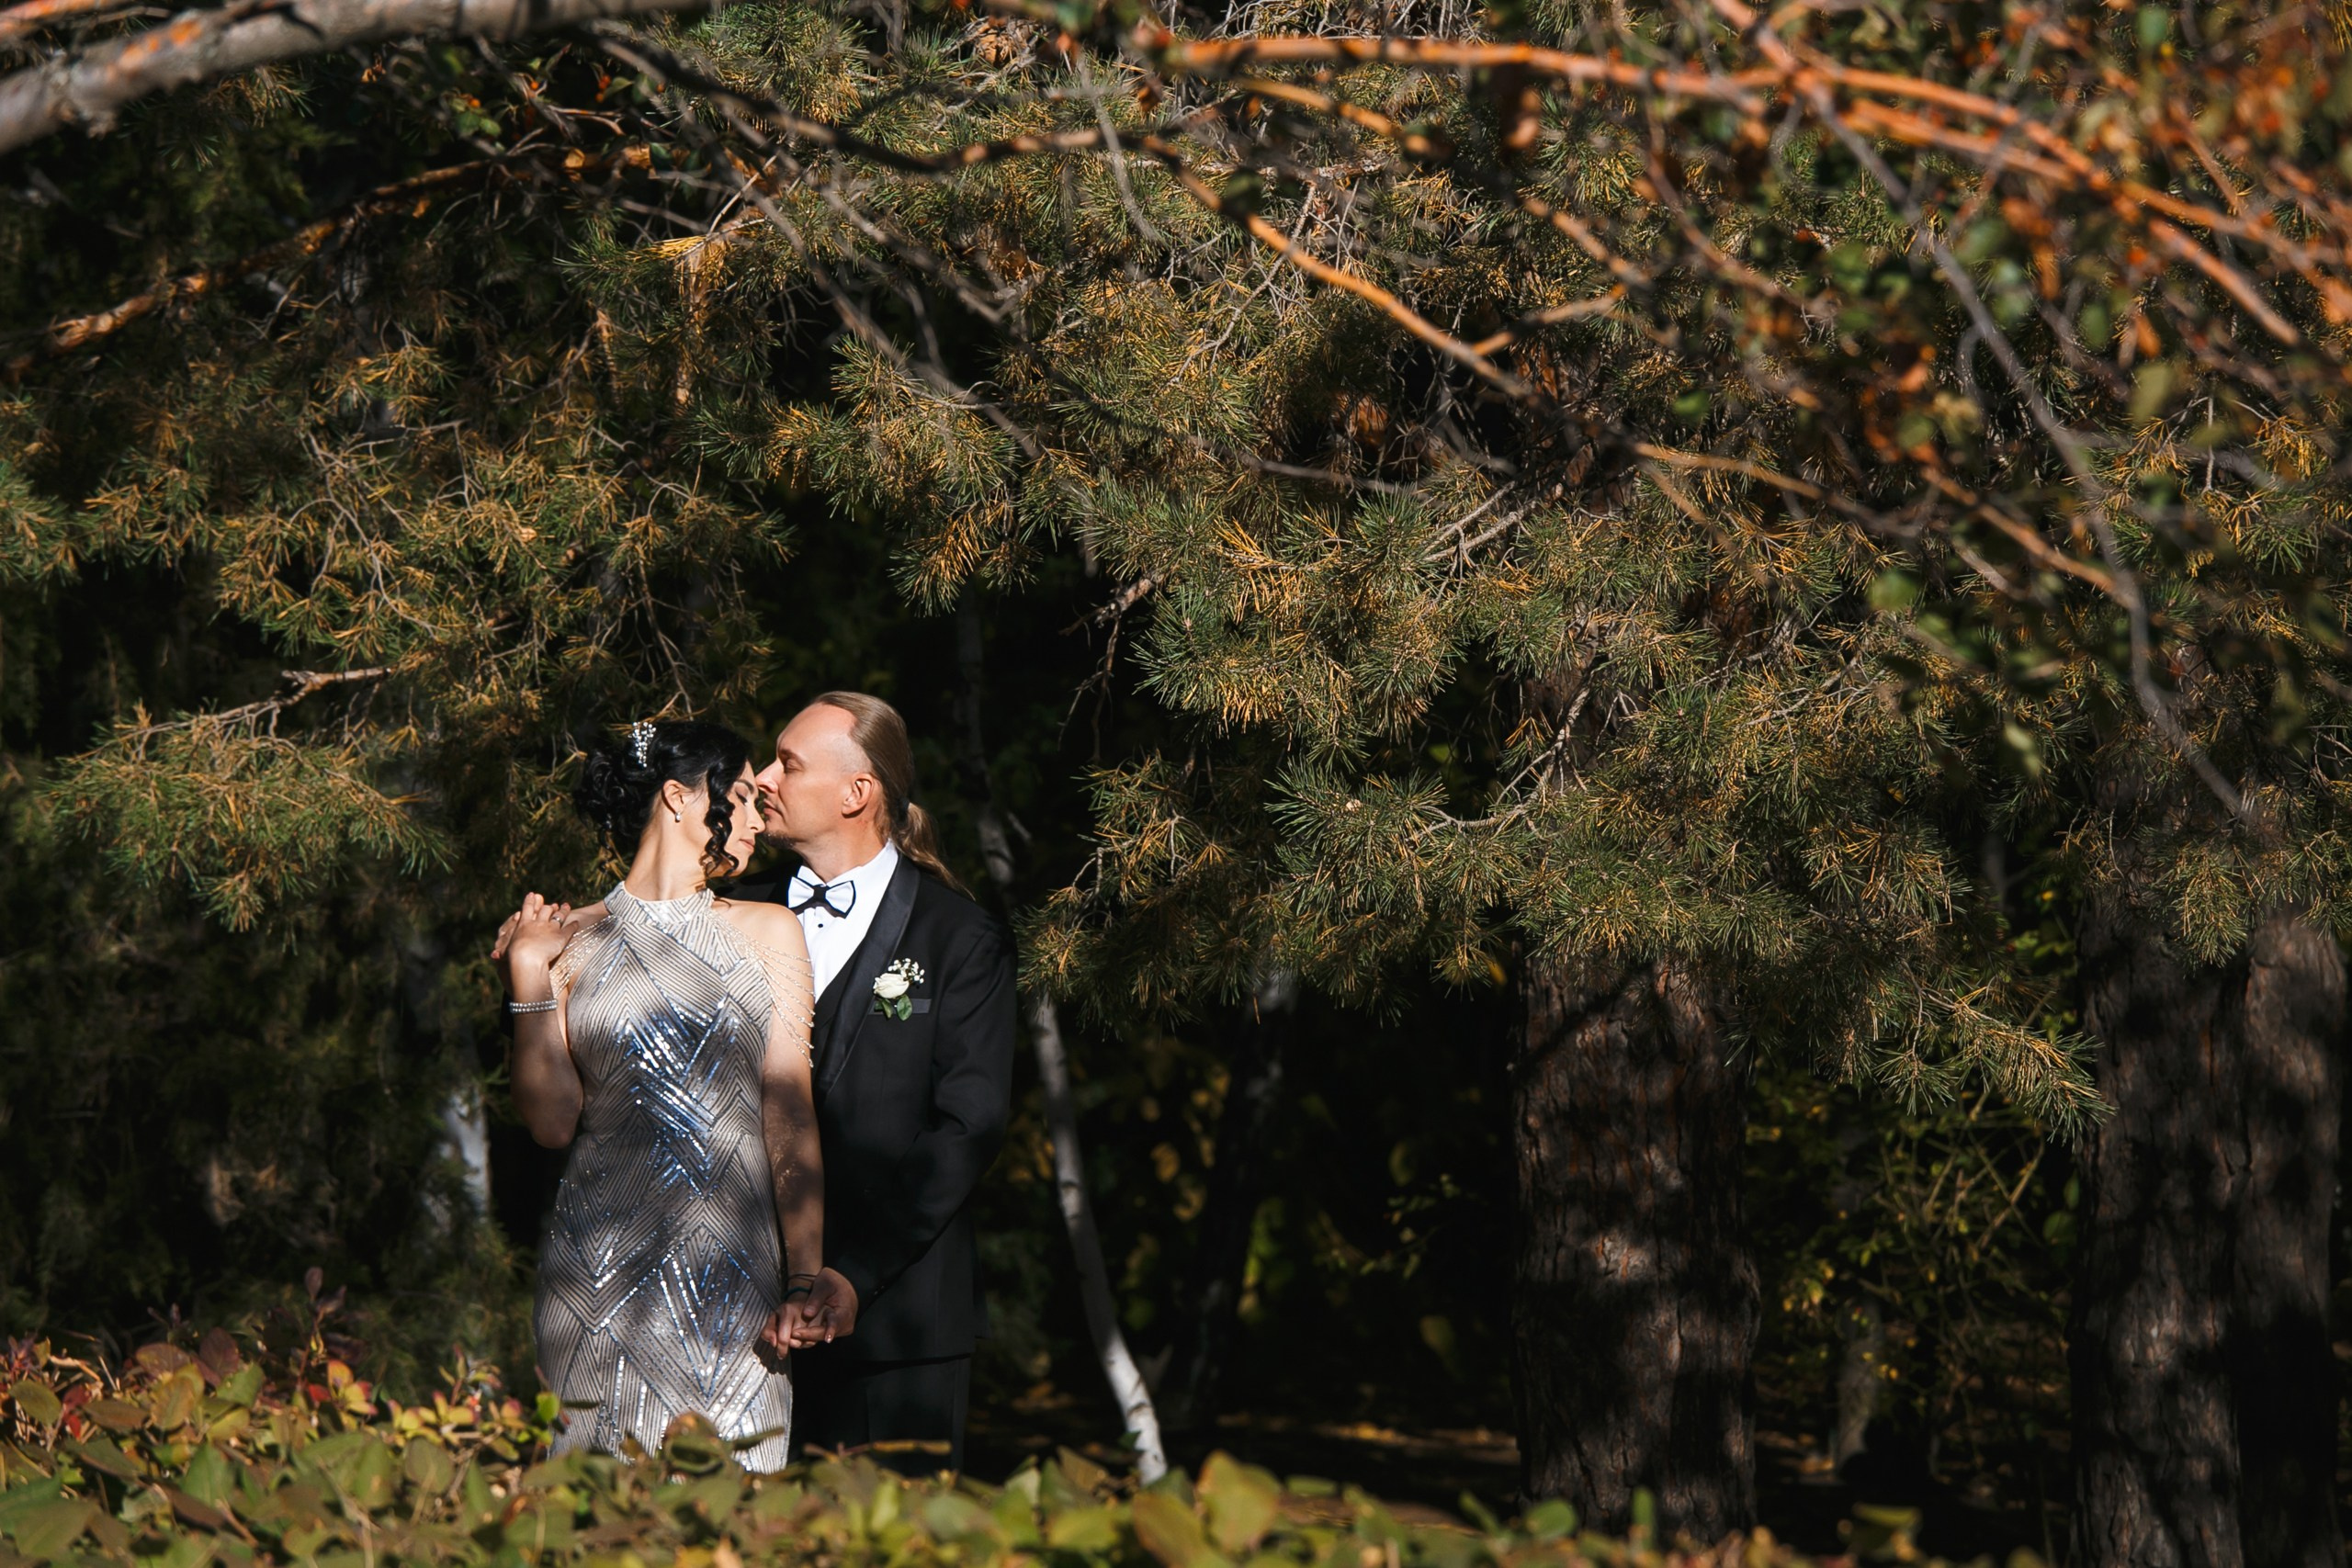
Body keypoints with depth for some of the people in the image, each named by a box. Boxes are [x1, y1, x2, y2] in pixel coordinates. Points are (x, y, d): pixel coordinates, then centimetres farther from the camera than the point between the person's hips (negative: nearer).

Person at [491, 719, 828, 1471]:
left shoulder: (768, 933, 12)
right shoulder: (575, 941, 8)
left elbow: (791, 1120, 5)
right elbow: (553, 1120, 4)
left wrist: (803, 1282, -4)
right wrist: (530, 980, -3)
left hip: (735, 1269, 1)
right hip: (605, 1263, -1)